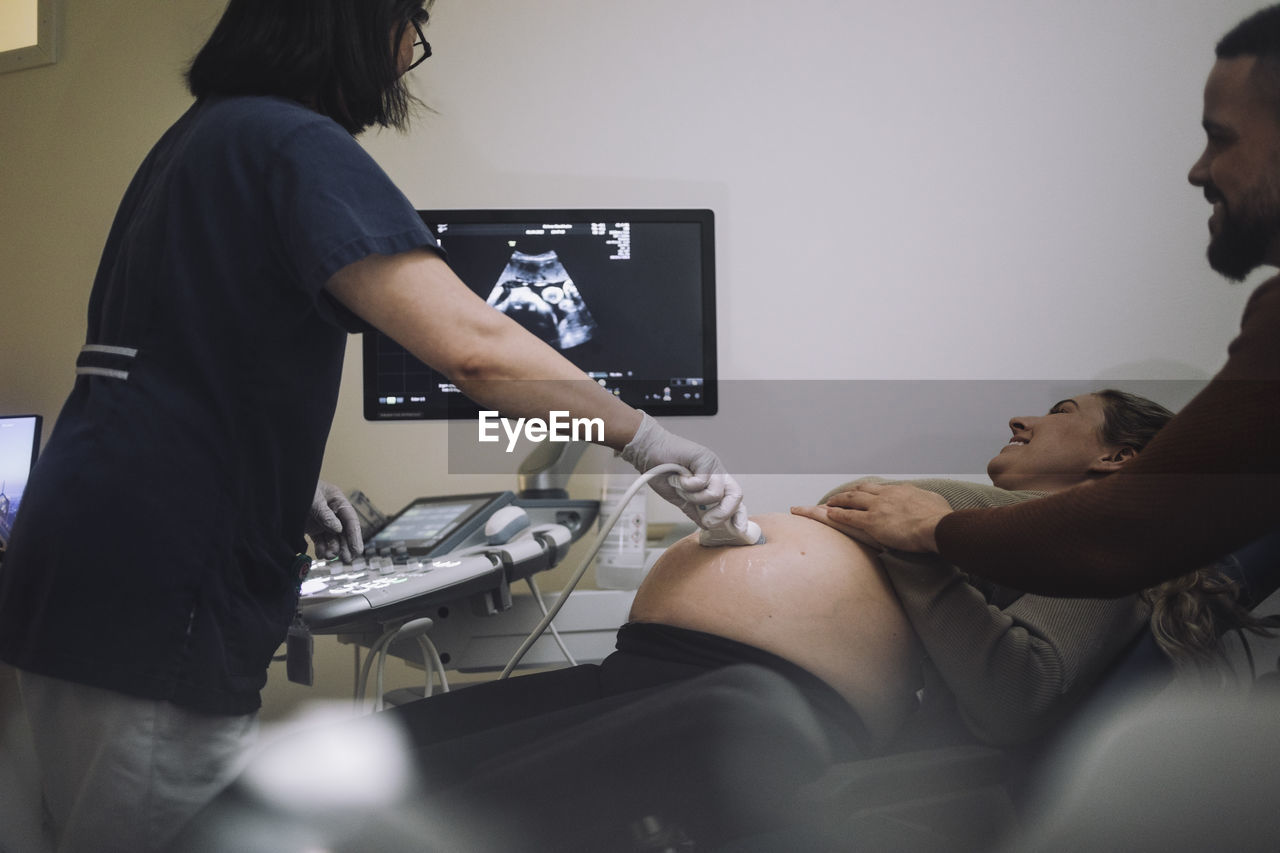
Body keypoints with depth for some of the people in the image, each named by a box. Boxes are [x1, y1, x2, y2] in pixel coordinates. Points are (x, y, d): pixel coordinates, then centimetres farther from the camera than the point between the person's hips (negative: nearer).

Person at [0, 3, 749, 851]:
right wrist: (645, 438, -16)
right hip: (153, 593, -9)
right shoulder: (296, 144, -14)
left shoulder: (207, 134, 17)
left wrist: (282, 477, 19)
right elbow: (469, 344, -25)